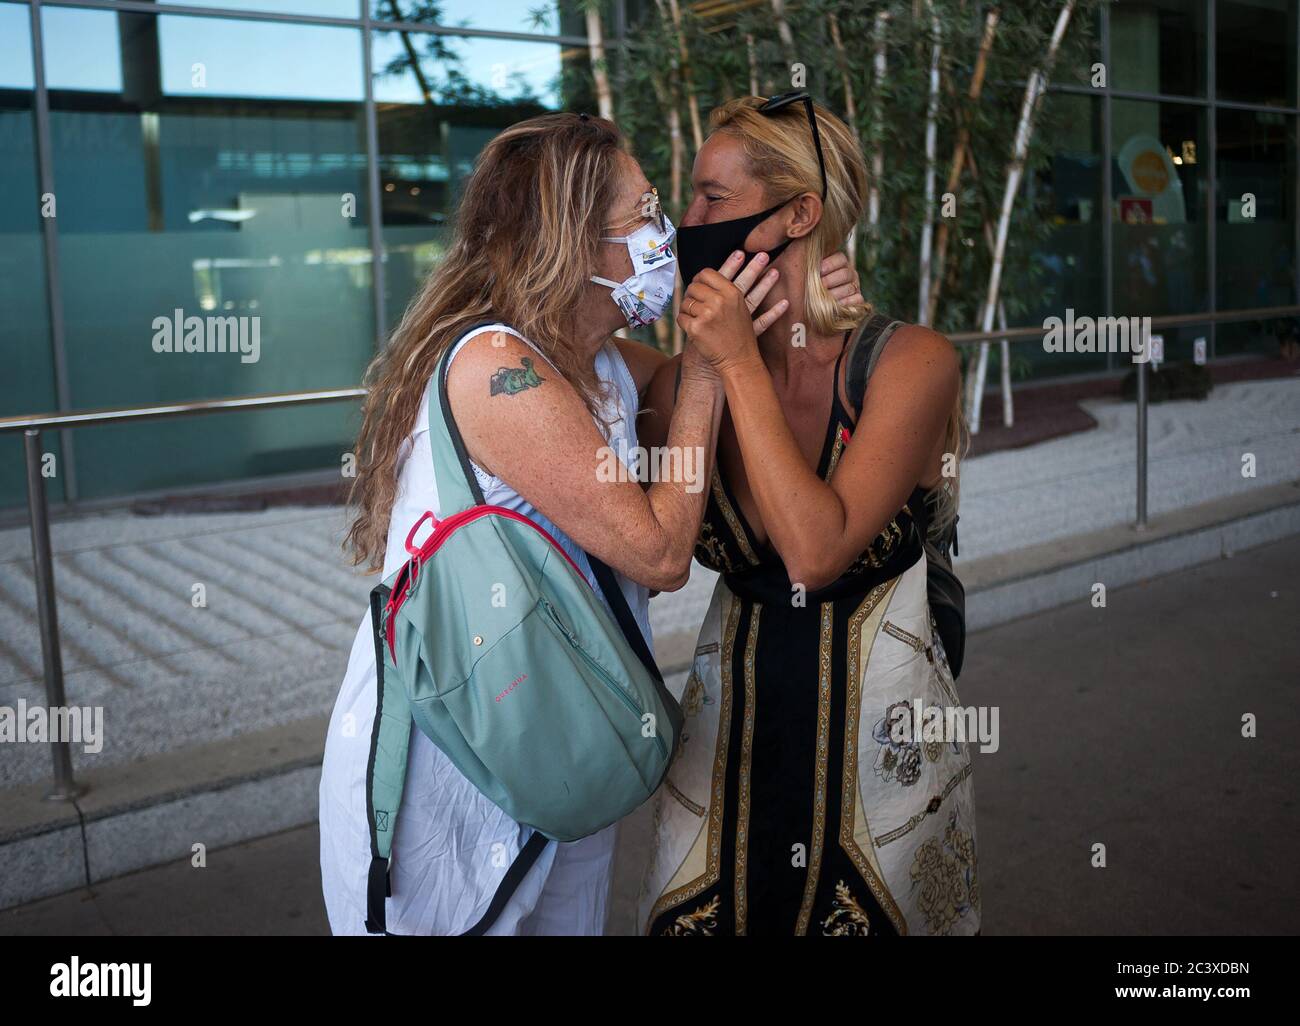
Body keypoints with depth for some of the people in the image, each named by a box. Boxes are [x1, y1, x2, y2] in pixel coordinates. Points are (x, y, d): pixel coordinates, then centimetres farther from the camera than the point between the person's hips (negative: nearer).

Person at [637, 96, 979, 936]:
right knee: (699, 915, 14)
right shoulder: (691, 377, -2)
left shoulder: (911, 361, -13)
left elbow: (817, 551, -25)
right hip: (727, 742, 4)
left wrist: (742, 365, -22)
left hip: (880, 753, -3)